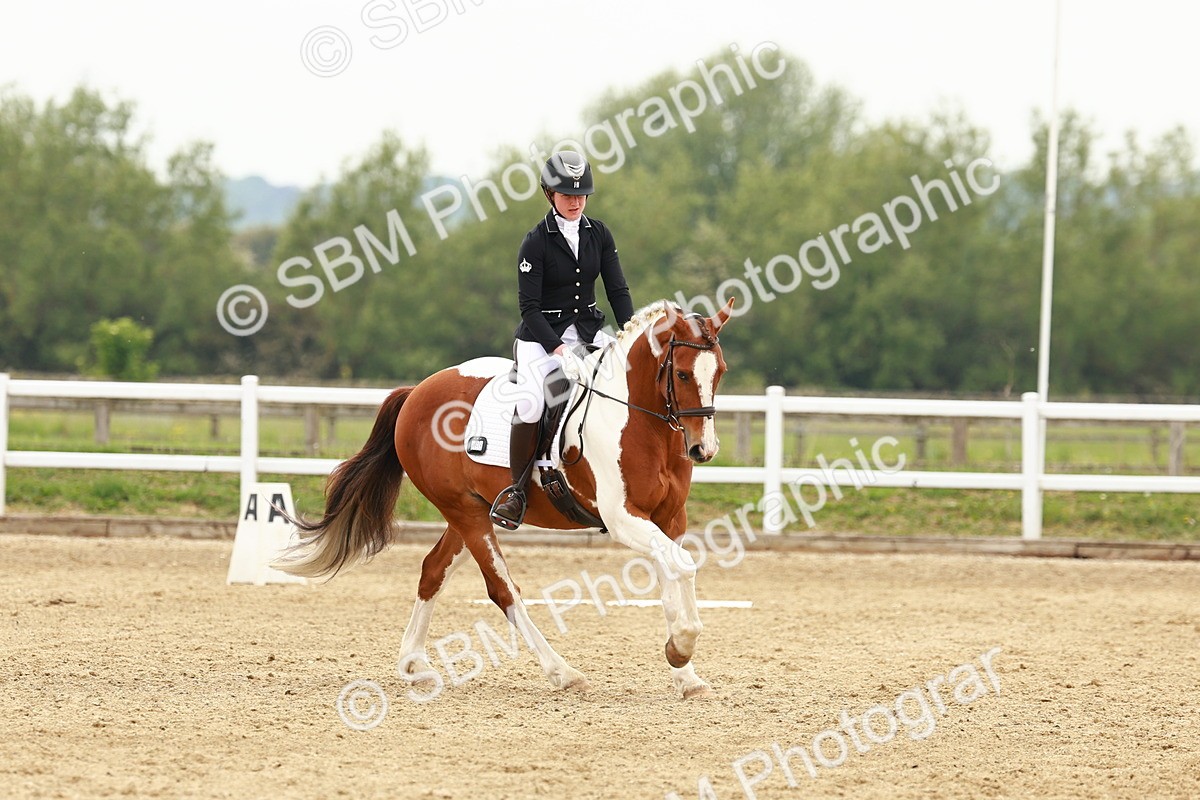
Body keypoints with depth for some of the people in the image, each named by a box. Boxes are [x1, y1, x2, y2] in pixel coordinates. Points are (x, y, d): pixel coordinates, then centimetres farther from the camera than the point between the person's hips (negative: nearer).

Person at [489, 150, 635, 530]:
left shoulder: (599, 234, 5)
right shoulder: (536, 242, -9)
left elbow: (618, 291, 5)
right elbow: (529, 307, -12)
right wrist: (558, 348, -22)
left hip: (588, 330, 5)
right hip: (541, 335, -5)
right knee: (529, 404, -30)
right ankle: (517, 490, -13)